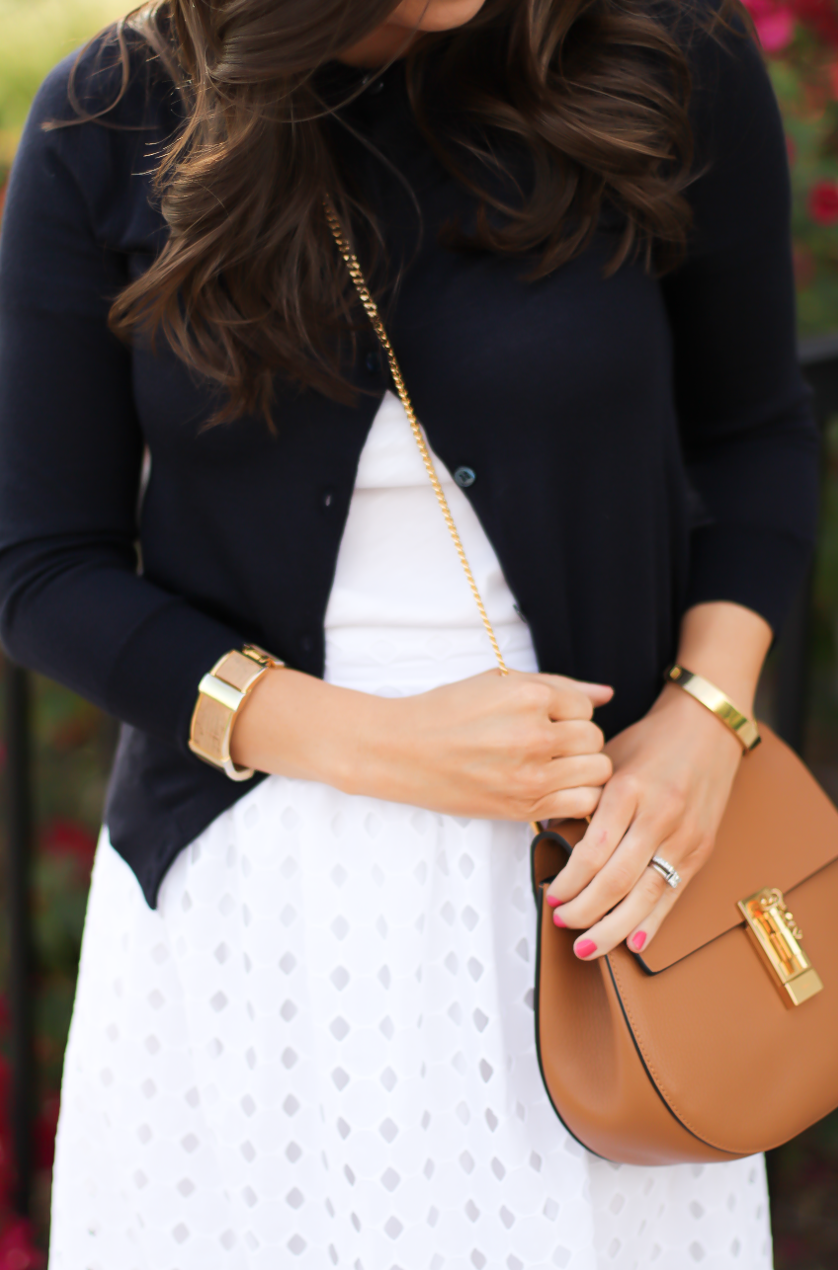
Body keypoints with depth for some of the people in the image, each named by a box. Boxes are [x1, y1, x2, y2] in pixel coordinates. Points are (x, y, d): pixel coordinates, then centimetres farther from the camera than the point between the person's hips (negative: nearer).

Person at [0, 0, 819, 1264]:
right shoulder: (107, 128, -8)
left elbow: (750, 430, 7)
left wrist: (707, 716, -9)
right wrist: (379, 746, -15)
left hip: (589, 873, 1)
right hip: (246, 885, 0)